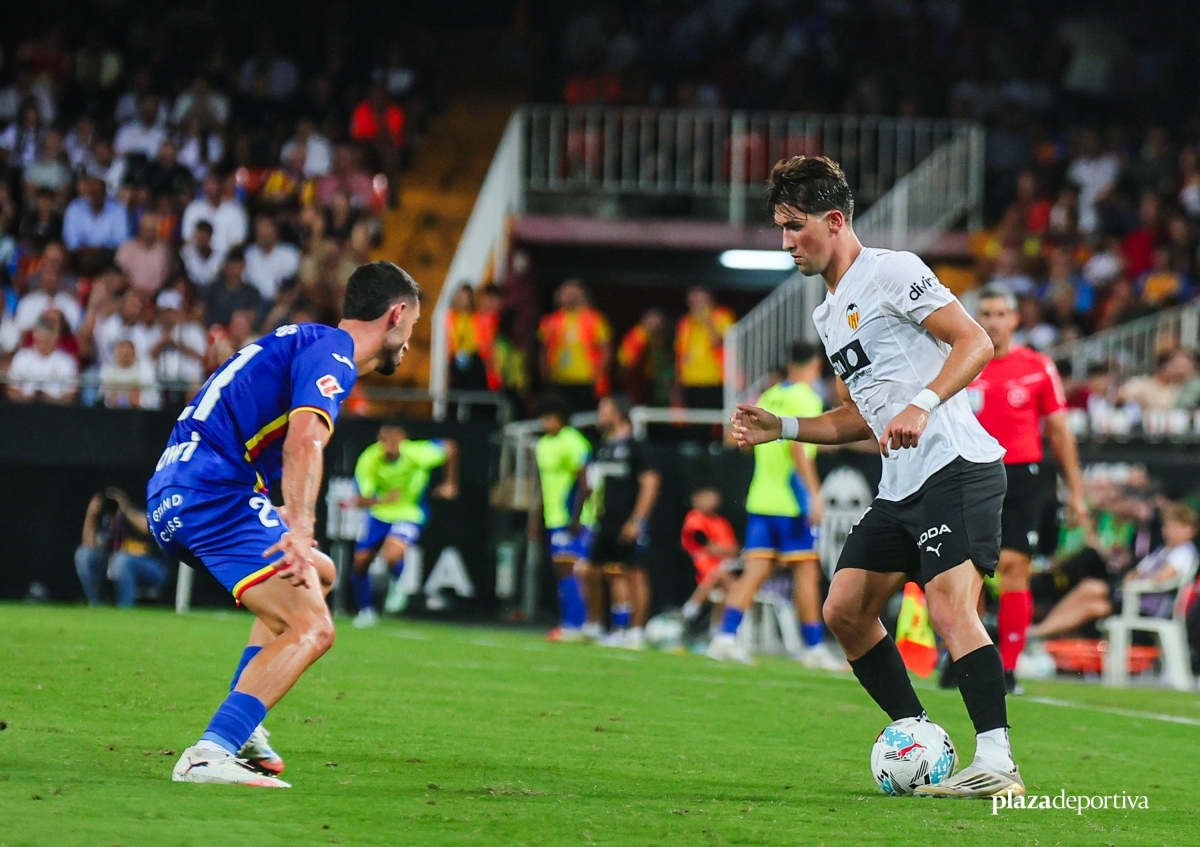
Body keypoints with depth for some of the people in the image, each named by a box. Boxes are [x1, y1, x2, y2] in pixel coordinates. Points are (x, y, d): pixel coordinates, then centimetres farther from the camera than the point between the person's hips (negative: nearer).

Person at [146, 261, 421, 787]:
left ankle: (241, 730, 16)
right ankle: (210, 754, -30)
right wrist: (300, 532, -34)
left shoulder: (307, 343, 26)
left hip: (172, 504, 10)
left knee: (318, 575, 27)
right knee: (311, 629, -16)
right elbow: (304, 440, -23)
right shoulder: (332, 353, -5)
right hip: (215, 492, -10)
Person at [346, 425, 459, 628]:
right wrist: (382, 499, -46)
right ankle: (366, 611, 32)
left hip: (410, 514, -3)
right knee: (360, 561, 5)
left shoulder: (416, 453, -29)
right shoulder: (368, 460, -25)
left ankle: (397, 584, 11)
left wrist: (451, 484, -2)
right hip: (379, 514, 3)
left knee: (392, 556, -27)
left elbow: (450, 448, -10)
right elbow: (361, 500, -25)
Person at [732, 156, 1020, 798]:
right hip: (900, 486, 10)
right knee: (844, 610, 5)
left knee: (950, 607, -22)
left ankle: (996, 762, -27)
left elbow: (976, 342, -14)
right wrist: (780, 428, 18)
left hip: (956, 465, -10)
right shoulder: (827, 315, 22)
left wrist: (923, 405, -26)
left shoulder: (892, 271, -6)